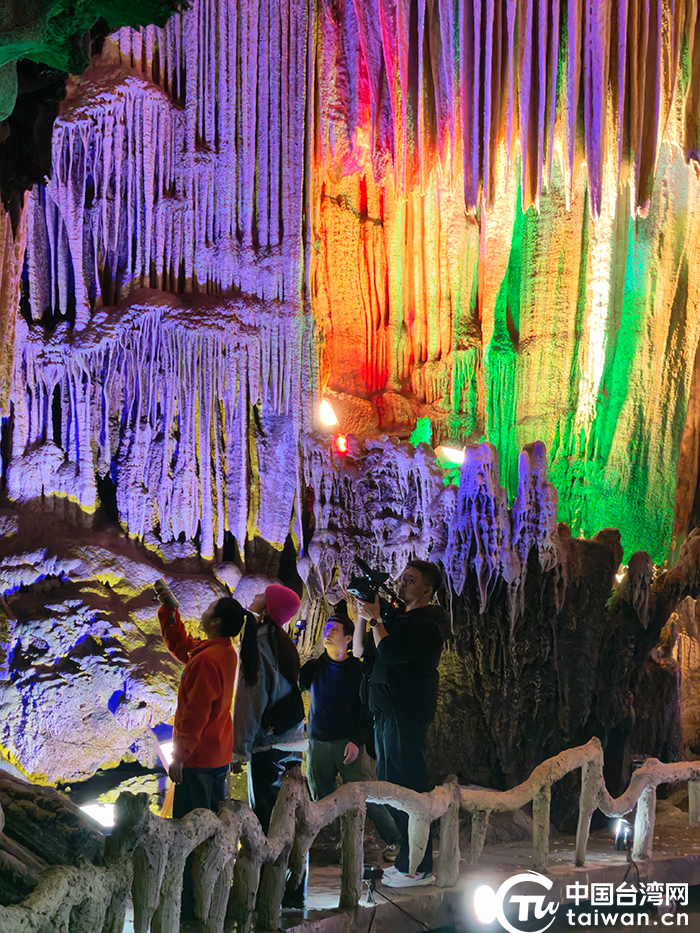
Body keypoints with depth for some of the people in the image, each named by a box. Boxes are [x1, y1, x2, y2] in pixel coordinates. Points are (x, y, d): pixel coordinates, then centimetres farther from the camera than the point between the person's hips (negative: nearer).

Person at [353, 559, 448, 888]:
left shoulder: (426, 624, -10)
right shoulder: (396, 617, 18)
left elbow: (389, 653, -22)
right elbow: (360, 651, 17)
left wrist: (375, 619, -11)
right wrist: (363, 614, 6)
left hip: (407, 715, -10)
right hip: (387, 713, 10)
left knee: (408, 787, -8)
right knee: (392, 787, 14)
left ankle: (418, 868, -4)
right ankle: (406, 861, 23)